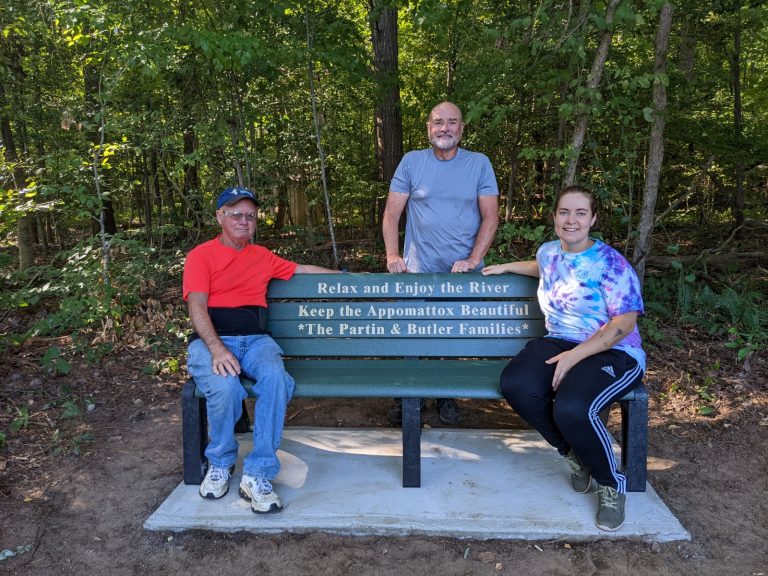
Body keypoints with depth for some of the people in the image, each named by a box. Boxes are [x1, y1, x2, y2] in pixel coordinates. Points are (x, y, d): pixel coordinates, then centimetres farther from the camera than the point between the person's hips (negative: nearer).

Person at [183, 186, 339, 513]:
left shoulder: (262, 256, 22)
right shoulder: (201, 256, 8)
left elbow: (302, 269, 33)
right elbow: (197, 307, -4)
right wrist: (217, 349, -19)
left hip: (255, 339, 3)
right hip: (211, 340, -3)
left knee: (275, 378, -32)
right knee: (225, 387, -35)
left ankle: (257, 476, -23)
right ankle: (220, 464, -4)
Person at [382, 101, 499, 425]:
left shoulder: (479, 164, 4)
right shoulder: (412, 162, 4)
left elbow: (490, 216, -1)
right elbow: (391, 214, 3)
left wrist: (473, 259, -12)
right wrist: (392, 255, -10)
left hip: (464, 273, 0)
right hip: (418, 271, 0)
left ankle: (445, 396, 28)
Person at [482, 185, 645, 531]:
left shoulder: (610, 263, -11)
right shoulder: (549, 251, 10)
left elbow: (623, 324, -15)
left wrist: (574, 356, -22)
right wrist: (507, 267, 34)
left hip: (613, 353, -6)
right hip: (559, 343, 6)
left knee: (572, 409, -34)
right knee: (515, 385, -25)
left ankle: (612, 485, -1)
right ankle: (573, 453, 2)